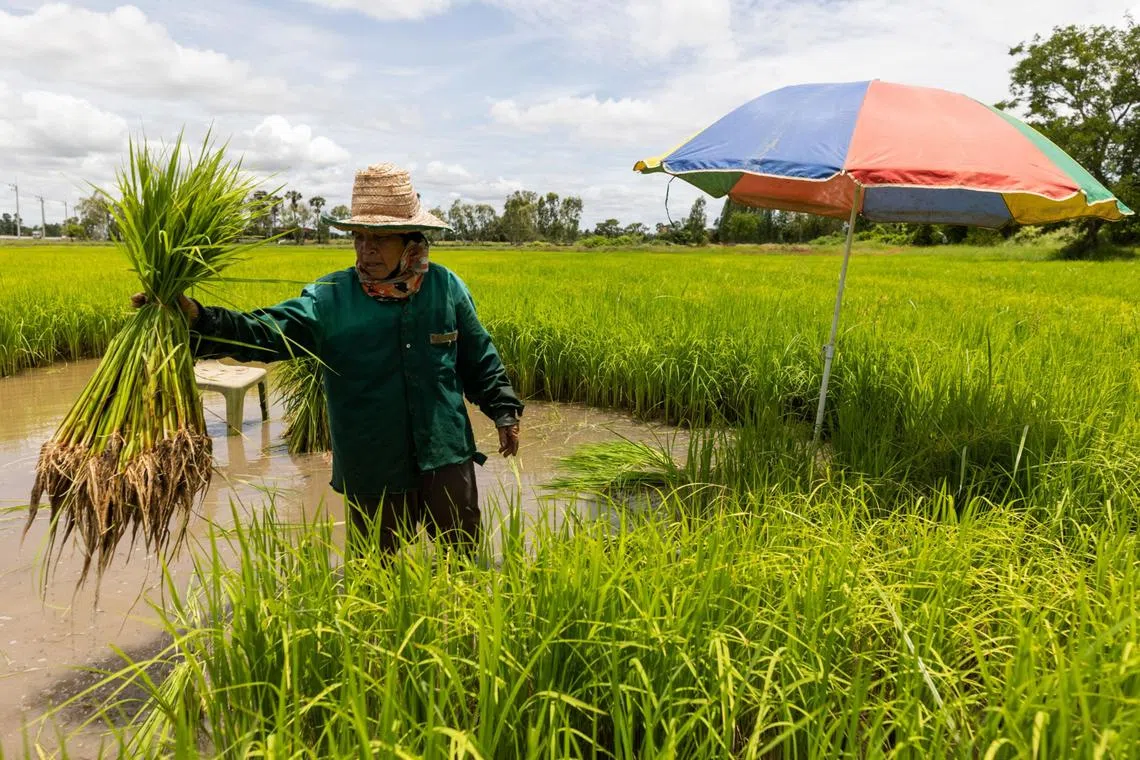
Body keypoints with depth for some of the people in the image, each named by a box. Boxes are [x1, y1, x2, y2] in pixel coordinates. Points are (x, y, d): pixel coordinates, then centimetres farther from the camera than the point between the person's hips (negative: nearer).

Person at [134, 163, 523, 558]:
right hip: (373, 472, 0)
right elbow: (263, 332, -19)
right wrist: (197, 319, -34)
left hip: (447, 460, 1)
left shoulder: (447, 287, -1)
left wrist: (505, 411, 8)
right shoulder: (329, 298, -7)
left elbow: (479, 359, 9)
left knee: (465, 558, 16)